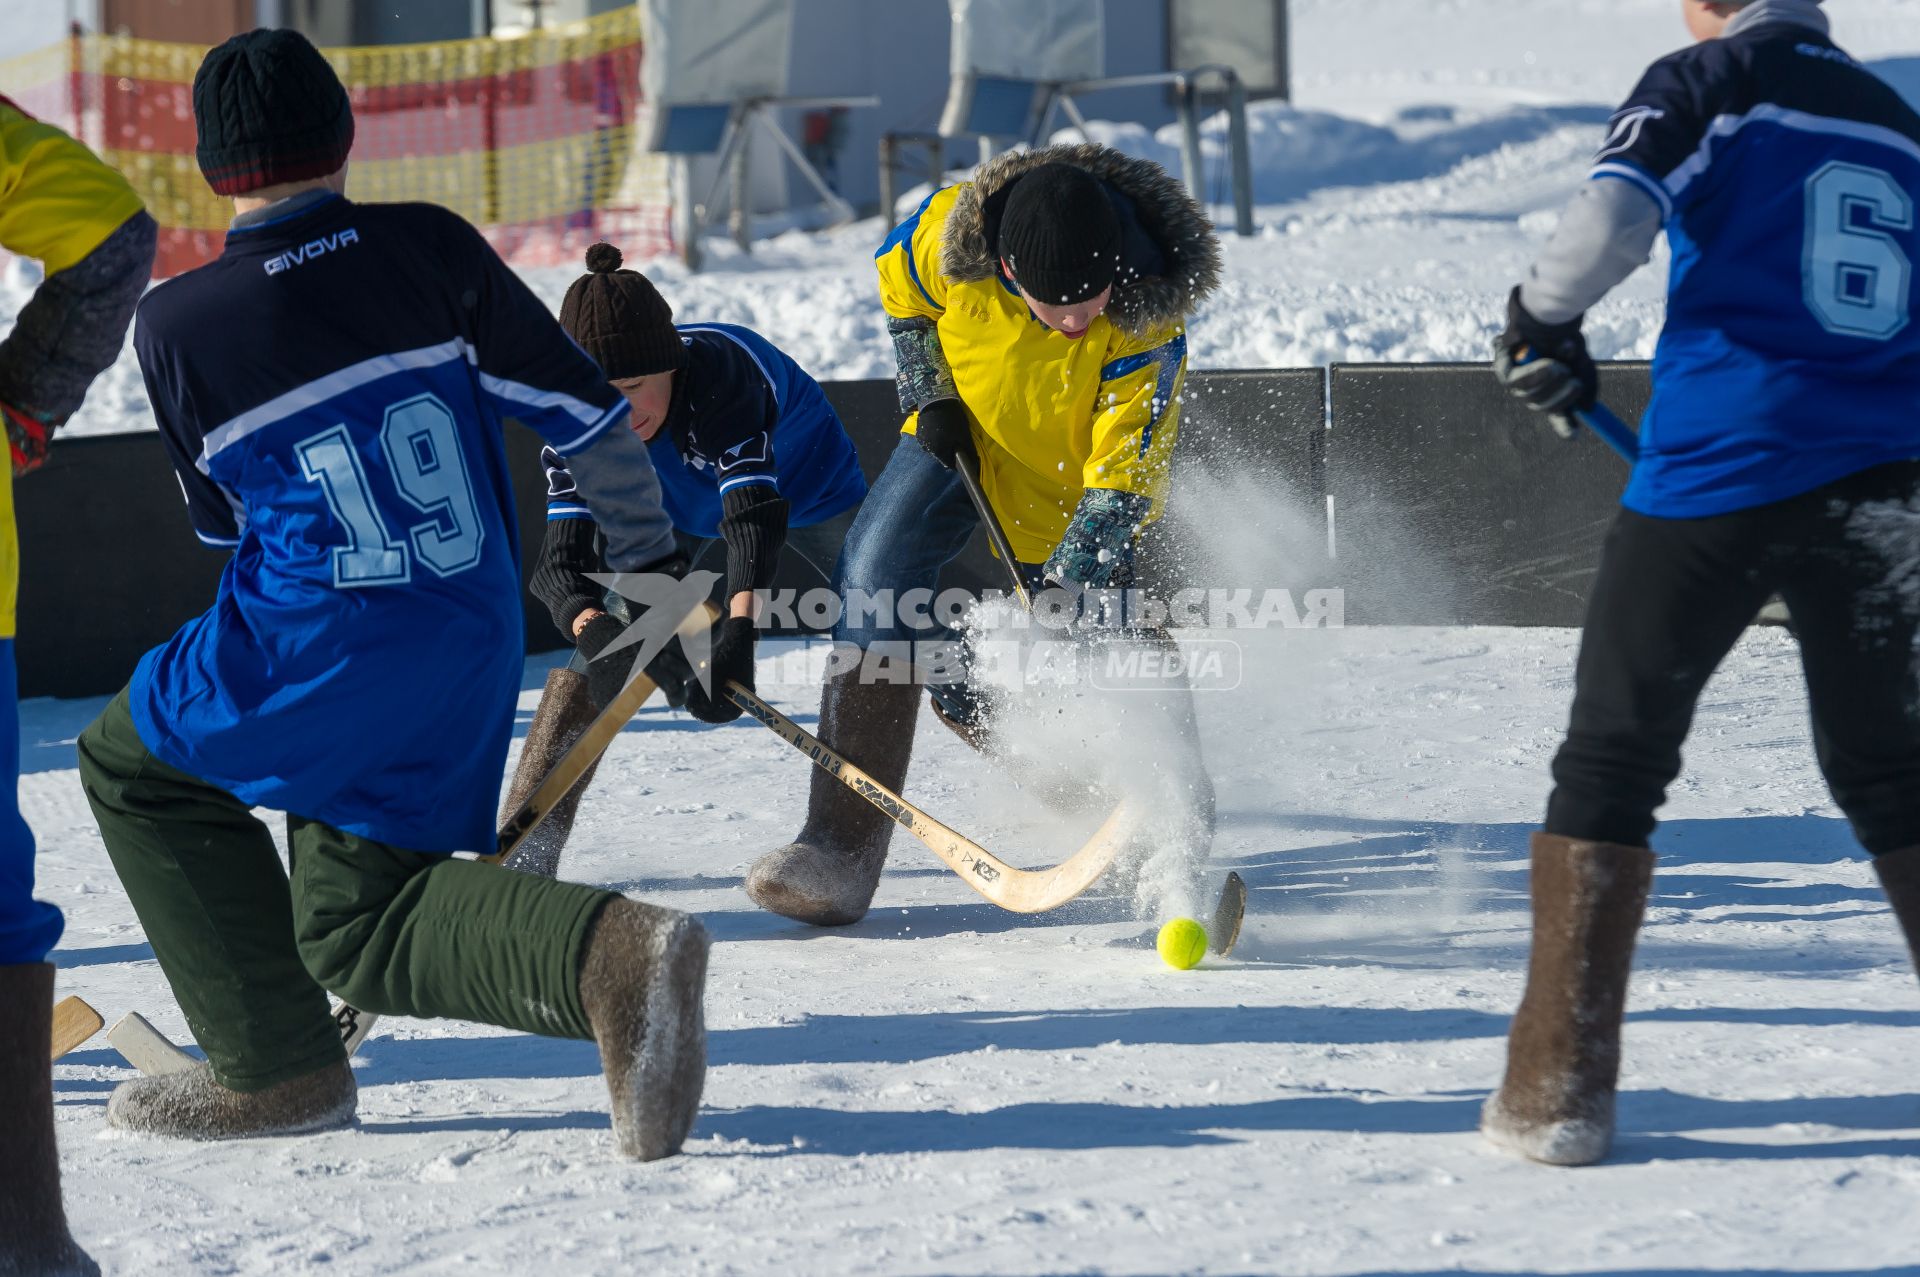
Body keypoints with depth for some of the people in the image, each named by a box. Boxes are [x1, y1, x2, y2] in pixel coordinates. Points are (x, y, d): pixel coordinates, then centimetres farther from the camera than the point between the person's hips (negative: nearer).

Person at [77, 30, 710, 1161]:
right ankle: (610, 951, -12)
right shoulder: (431, 249, -1)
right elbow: (583, 408, 4)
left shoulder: (177, 325, -6)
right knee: (353, 922, 17)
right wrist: (654, 556, 17)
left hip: (331, 646, -4)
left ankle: (276, 1067, 14)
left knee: (135, 764, 23)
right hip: (480, 646, 4)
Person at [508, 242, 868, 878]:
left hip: (805, 484, -2)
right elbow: (563, 562, -34)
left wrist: (738, 629, -65)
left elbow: (755, 511, -50)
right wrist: (593, 630, -56)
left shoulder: (720, 369, -43)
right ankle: (525, 843, -15)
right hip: (680, 508, 3)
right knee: (608, 631, -16)